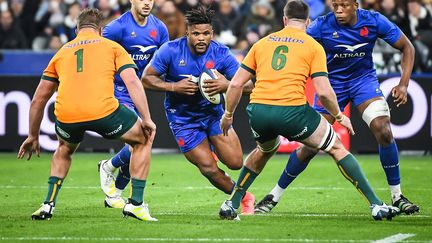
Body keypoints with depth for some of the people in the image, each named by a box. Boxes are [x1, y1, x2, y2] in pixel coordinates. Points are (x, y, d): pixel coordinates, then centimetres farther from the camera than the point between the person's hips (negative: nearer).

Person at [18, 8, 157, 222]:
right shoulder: (112, 47, 20)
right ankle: (135, 203, 17)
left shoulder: (61, 52, 28)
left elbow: (38, 99, 30)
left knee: (64, 150, 38)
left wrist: (33, 136, 39)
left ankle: (48, 204, 25)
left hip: (66, 116, 3)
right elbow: (133, 82, 4)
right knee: (143, 139, 24)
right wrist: (147, 119, 5)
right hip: (103, 110, -3)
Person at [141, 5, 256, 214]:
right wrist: (174, 87, -25)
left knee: (235, 163, -8)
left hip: (213, 113, 2)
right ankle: (243, 197, 18)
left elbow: (248, 85, -13)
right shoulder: (171, 50, -18)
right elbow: (146, 78, -11)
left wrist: (226, 85, -33)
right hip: (182, 118, -2)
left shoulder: (221, 53, -14)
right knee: (210, 170, -8)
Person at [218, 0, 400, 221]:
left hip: (257, 111, 4)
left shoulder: (263, 43, 18)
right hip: (291, 110, -4)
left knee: (265, 150, 36)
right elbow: (323, 92, -1)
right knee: (337, 147, 14)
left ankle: (231, 205, 31)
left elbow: (236, 83, 15)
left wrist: (228, 115, 28)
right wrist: (339, 116, 15)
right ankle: (376, 205, 8)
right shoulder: (313, 47, 8)